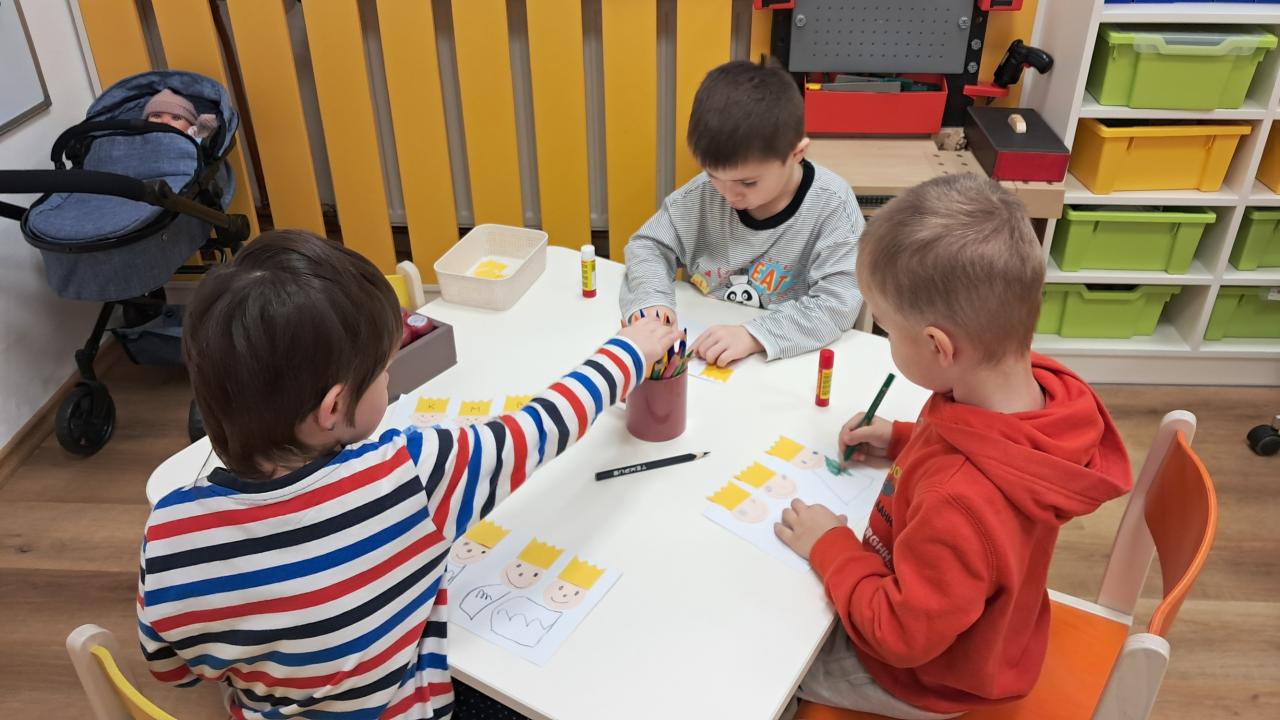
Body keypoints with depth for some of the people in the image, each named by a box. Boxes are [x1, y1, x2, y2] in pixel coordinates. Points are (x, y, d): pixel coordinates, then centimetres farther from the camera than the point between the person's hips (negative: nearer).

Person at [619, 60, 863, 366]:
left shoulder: (831, 205, -15)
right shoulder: (702, 193, -5)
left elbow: (840, 302, -19)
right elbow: (648, 245, 6)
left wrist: (754, 335, -30)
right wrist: (651, 299, -14)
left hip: (786, 363, -1)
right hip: (697, 354, 1)